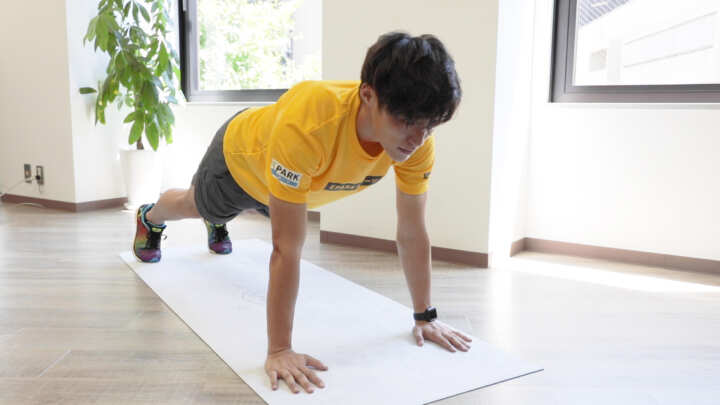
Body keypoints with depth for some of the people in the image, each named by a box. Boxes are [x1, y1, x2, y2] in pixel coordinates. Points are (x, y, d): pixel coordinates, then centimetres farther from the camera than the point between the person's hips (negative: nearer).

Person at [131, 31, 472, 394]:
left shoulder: (417, 138, -36)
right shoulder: (305, 125, -52)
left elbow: (412, 234, -24)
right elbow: (287, 248, -49)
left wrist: (425, 317, -19)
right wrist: (279, 351, -45)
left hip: (294, 181, 4)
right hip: (241, 154, -4)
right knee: (193, 206, 29)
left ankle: (216, 226, 75)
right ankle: (150, 219, 66)